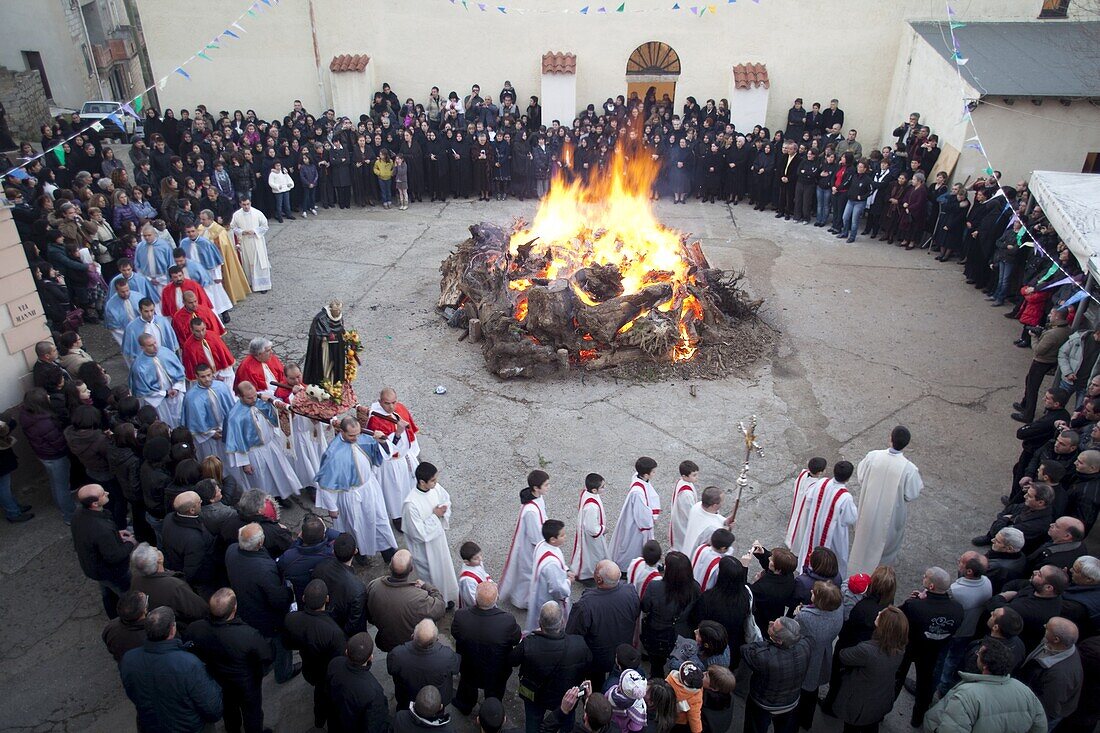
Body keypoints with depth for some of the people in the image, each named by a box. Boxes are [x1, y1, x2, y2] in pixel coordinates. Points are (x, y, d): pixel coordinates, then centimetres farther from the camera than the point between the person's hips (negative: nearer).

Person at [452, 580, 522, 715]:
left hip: (469, 668, 1)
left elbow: (454, 633, -14)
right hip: (497, 673, -1)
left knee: (467, 689, 36)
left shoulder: (461, 616, -37)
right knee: (494, 694, 33)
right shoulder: (507, 620, -40)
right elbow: (517, 639, -18)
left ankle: (464, 707, 64)